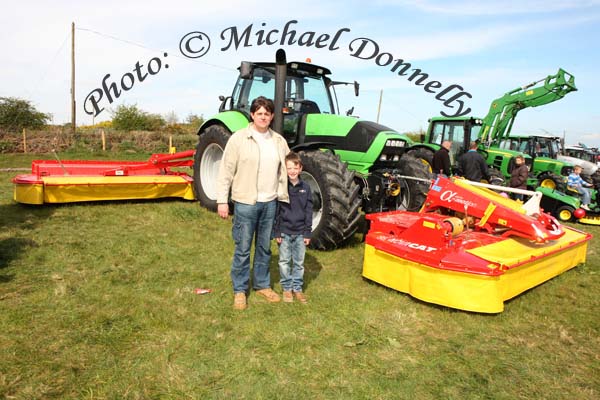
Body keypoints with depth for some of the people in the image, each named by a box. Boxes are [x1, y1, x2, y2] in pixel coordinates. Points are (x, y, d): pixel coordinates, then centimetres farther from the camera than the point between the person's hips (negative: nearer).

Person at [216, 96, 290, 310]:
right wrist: (222, 200, -9)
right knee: (243, 249, 5)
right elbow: (226, 171, -6)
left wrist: (285, 197, 8)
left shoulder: (279, 141, 7)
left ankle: (262, 285, 31)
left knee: (264, 247, 15)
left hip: (270, 203, 4)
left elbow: (285, 170, 13)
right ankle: (239, 290, 20)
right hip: (245, 202, -4)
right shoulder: (238, 138, -6)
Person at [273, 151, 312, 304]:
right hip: (284, 231, -2)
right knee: (284, 262, 8)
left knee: (299, 262, 10)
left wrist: (308, 233, 1)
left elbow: (309, 211, 4)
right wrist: (276, 232, -6)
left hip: (300, 232, 2)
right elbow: (276, 211, -3)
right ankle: (287, 288, 22)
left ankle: (297, 288, 24)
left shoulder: (305, 187, 1)